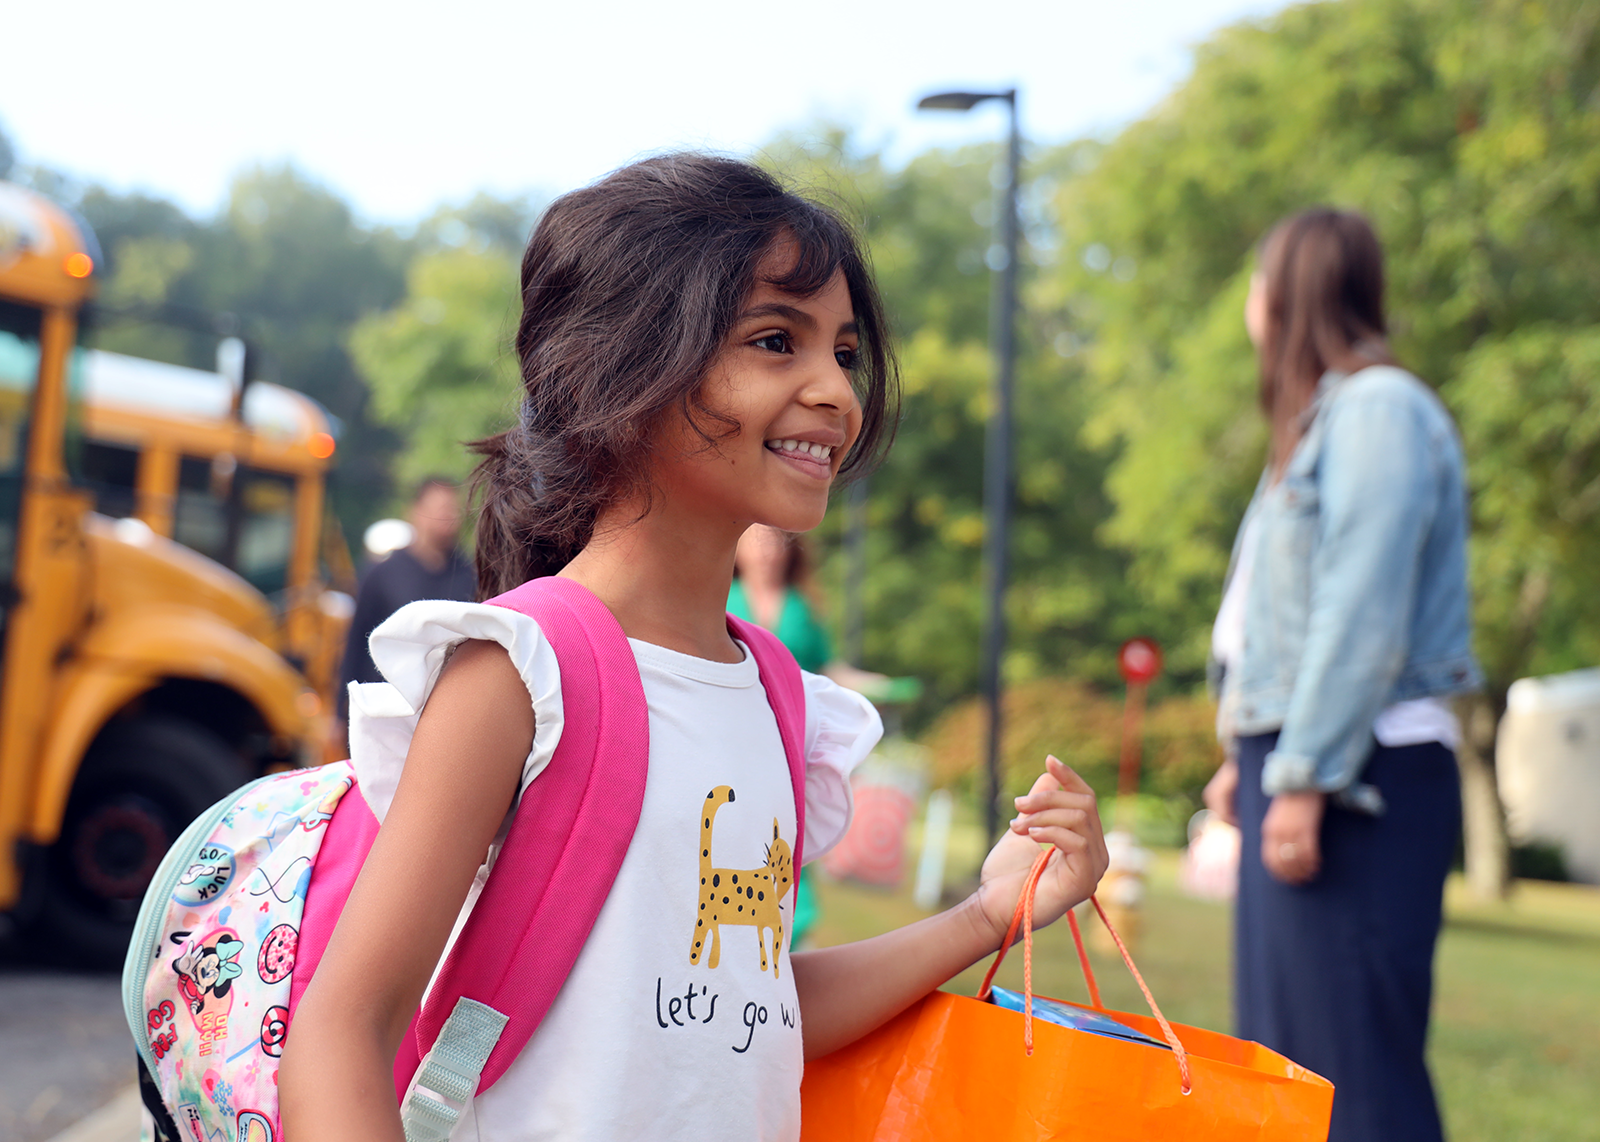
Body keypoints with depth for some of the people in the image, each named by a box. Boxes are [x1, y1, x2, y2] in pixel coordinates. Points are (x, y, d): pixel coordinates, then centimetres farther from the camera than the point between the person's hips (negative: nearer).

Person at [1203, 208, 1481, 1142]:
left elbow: (1364, 616, -18)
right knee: (1285, 1055, 13)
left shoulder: (1379, 408, -10)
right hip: (1300, 762, 10)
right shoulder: (1323, 417, 20)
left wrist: (1305, 777, -21)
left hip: (1358, 782, -10)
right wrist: (1251, 758, 17)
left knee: (1356, 1067, -10)